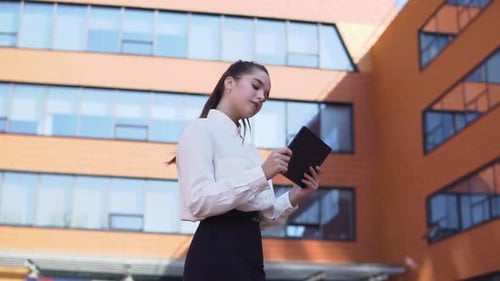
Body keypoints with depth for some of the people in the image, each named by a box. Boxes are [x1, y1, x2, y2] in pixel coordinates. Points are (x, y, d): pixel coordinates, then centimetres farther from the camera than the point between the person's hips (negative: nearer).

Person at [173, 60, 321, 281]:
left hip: (249, 252, 8)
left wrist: (293, 198, -2)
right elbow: (198, 201, -19)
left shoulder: (246, 147, 20)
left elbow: (262, 215, 14)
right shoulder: (201, 130, -3)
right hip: (216, 253, -8)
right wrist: (261, 174, -21)